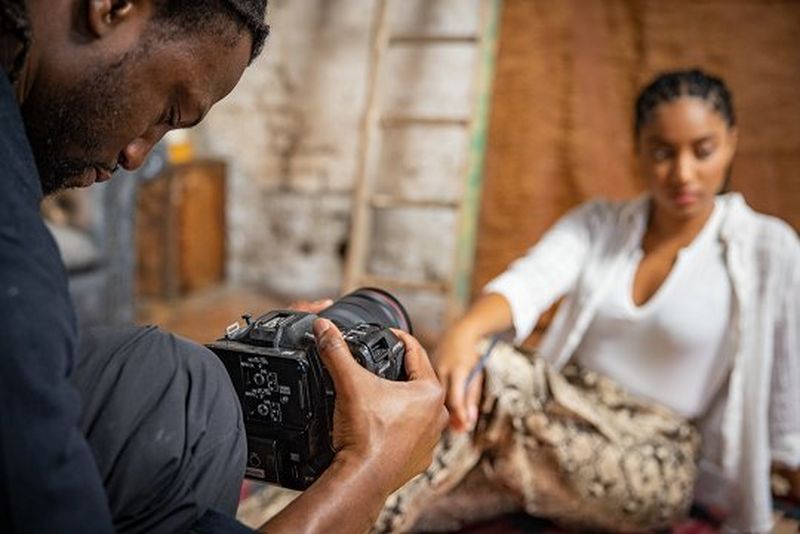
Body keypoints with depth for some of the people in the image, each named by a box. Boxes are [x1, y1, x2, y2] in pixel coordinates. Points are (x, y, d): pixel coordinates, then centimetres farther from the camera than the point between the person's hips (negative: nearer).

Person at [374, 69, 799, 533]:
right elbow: (528, 282, -18)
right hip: (568, 417, 3)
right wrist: (464, 332, -39)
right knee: (476, 370, -31)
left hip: (655, 463, -3)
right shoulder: (597, 224, 2)